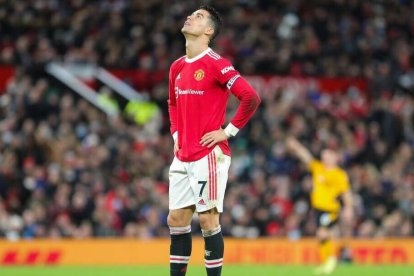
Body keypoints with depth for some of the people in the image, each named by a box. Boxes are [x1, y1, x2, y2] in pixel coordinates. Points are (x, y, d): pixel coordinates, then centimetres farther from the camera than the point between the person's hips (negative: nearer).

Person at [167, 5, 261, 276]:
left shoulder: (216, 64, -10)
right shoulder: (177, 67, 14)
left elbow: (251, 97, -16)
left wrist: (228, 131, -13)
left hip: (209, 155, -7)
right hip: (182, 157, 7)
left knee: (208, 218, -6)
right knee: (177, 219, 7)